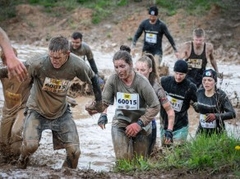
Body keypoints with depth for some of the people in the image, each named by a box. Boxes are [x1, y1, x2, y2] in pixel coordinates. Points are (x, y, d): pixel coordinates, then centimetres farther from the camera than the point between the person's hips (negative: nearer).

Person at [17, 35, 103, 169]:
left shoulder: (77, 65, -21)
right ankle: (22, 163, 11)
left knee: (74, 151, -5)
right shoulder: (39, 63, -30)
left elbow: (92, 78, -1)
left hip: (61, 112, 2)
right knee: (30, 145, -24)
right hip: (38, 110, -2)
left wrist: (99, 100, 6)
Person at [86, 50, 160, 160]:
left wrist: (140, 123, -22)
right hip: (121, 121, 1)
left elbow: (155, 106, -16)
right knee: (123, 159, -14)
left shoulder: (141, 82, -19)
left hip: (141, 123, -1)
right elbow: (104, 101, -12)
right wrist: (93, 108, -33)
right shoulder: (113, 80, -12)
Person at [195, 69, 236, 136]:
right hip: (202, 131, 5)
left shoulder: (221, 95, -15)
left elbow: (232, 114, -18)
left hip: (217, 132, -4)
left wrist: (216, 116, -27)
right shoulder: (199, 93, 1)